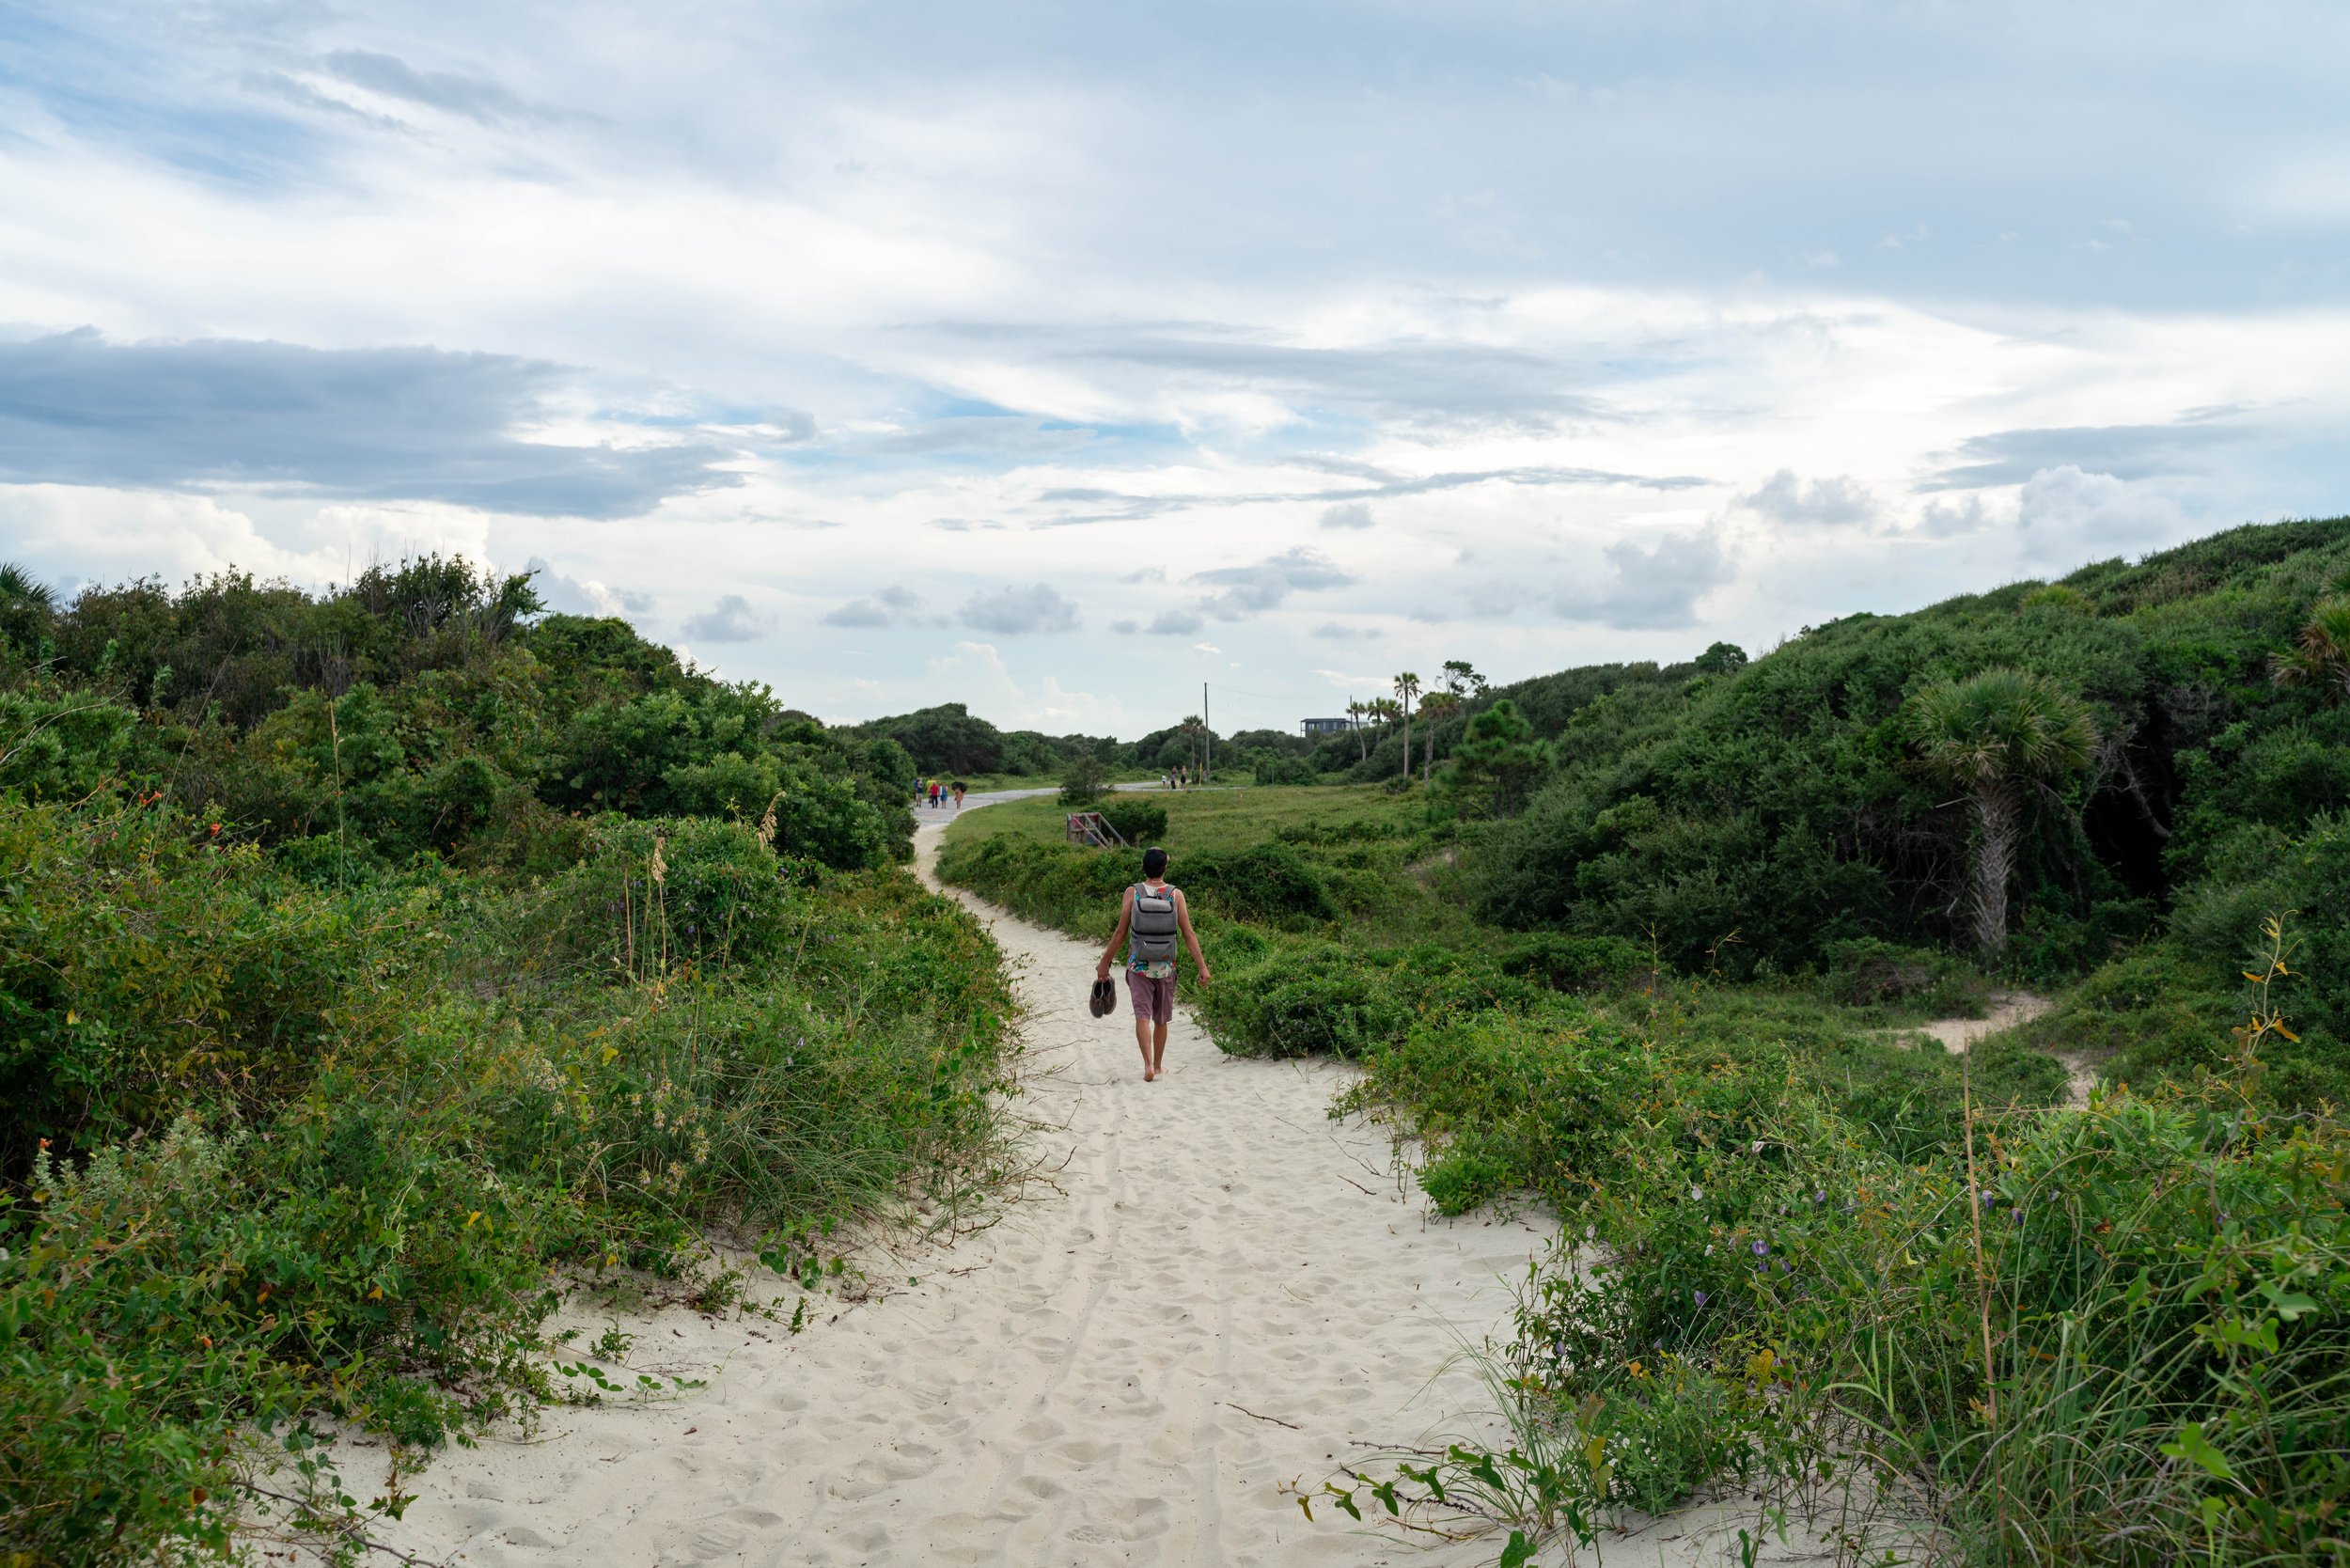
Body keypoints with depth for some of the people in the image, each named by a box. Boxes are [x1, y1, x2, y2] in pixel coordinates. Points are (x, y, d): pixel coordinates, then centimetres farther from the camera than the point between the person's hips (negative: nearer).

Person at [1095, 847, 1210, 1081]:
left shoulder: (1133, 892, -6)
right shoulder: (1175, 895, -4)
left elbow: (1120, 933, -4)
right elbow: (1189, 934, -6)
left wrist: (1105, 962, 5)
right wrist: (1202, 966, -2)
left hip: (1139, 965, -1)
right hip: (1165, 966, 2)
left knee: (1142, 1016, -2)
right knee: (1161, 1019, 16)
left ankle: (1148, 1064, -19)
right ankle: (1158, 1066, 28)